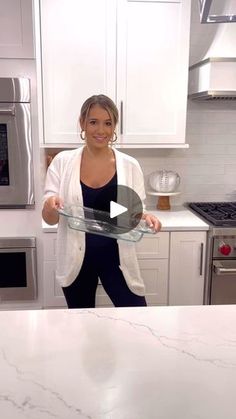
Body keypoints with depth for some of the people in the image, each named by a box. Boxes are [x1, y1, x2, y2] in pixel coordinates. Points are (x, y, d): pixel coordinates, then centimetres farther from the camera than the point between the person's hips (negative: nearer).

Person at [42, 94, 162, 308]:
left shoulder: (130, 166, -4)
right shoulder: (62, 162, -4)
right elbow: (50, 219, -4)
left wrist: (146, 218, -21)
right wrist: (50, 207, -27)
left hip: (116, 258, 0)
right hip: (76, 260, 1)